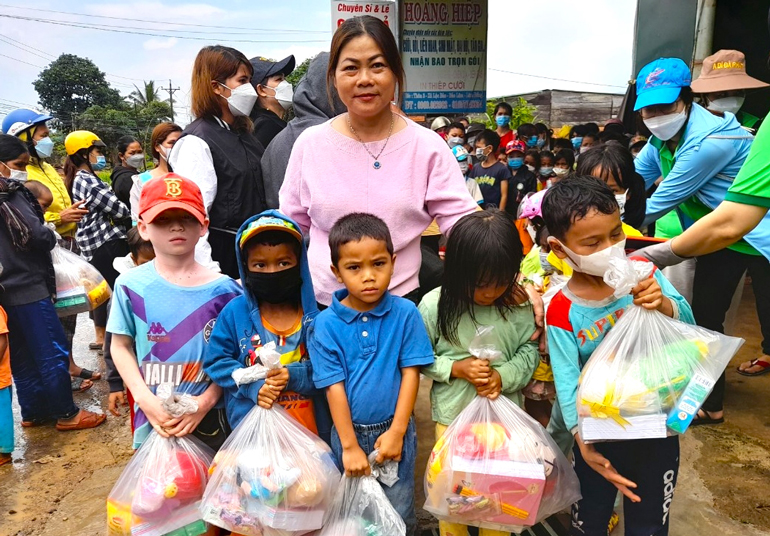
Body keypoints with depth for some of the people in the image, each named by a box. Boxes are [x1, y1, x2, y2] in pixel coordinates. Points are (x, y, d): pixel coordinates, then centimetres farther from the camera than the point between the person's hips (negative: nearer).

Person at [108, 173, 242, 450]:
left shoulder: (223, 289, -6)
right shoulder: (131, 285, -4)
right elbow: (121, 346, 3)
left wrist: (205, 401, -12)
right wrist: (146, 399, -8)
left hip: (210, 419, 0)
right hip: (153, 420, 1)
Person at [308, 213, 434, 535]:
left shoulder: (405, 313, -12)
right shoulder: (326, 324, -13)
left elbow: (411, 373, -9)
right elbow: (334, 387, -11)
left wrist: (396, 432, -10)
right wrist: (350, 446, -10)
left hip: (394, 429, 0)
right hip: (348, 431, 1)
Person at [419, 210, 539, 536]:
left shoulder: (519, 303, -12)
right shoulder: (434, 305, -16)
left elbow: (529, 350, -4)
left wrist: (504, 375, -20)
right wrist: (456, 368, -21)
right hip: (453, 414, -1)